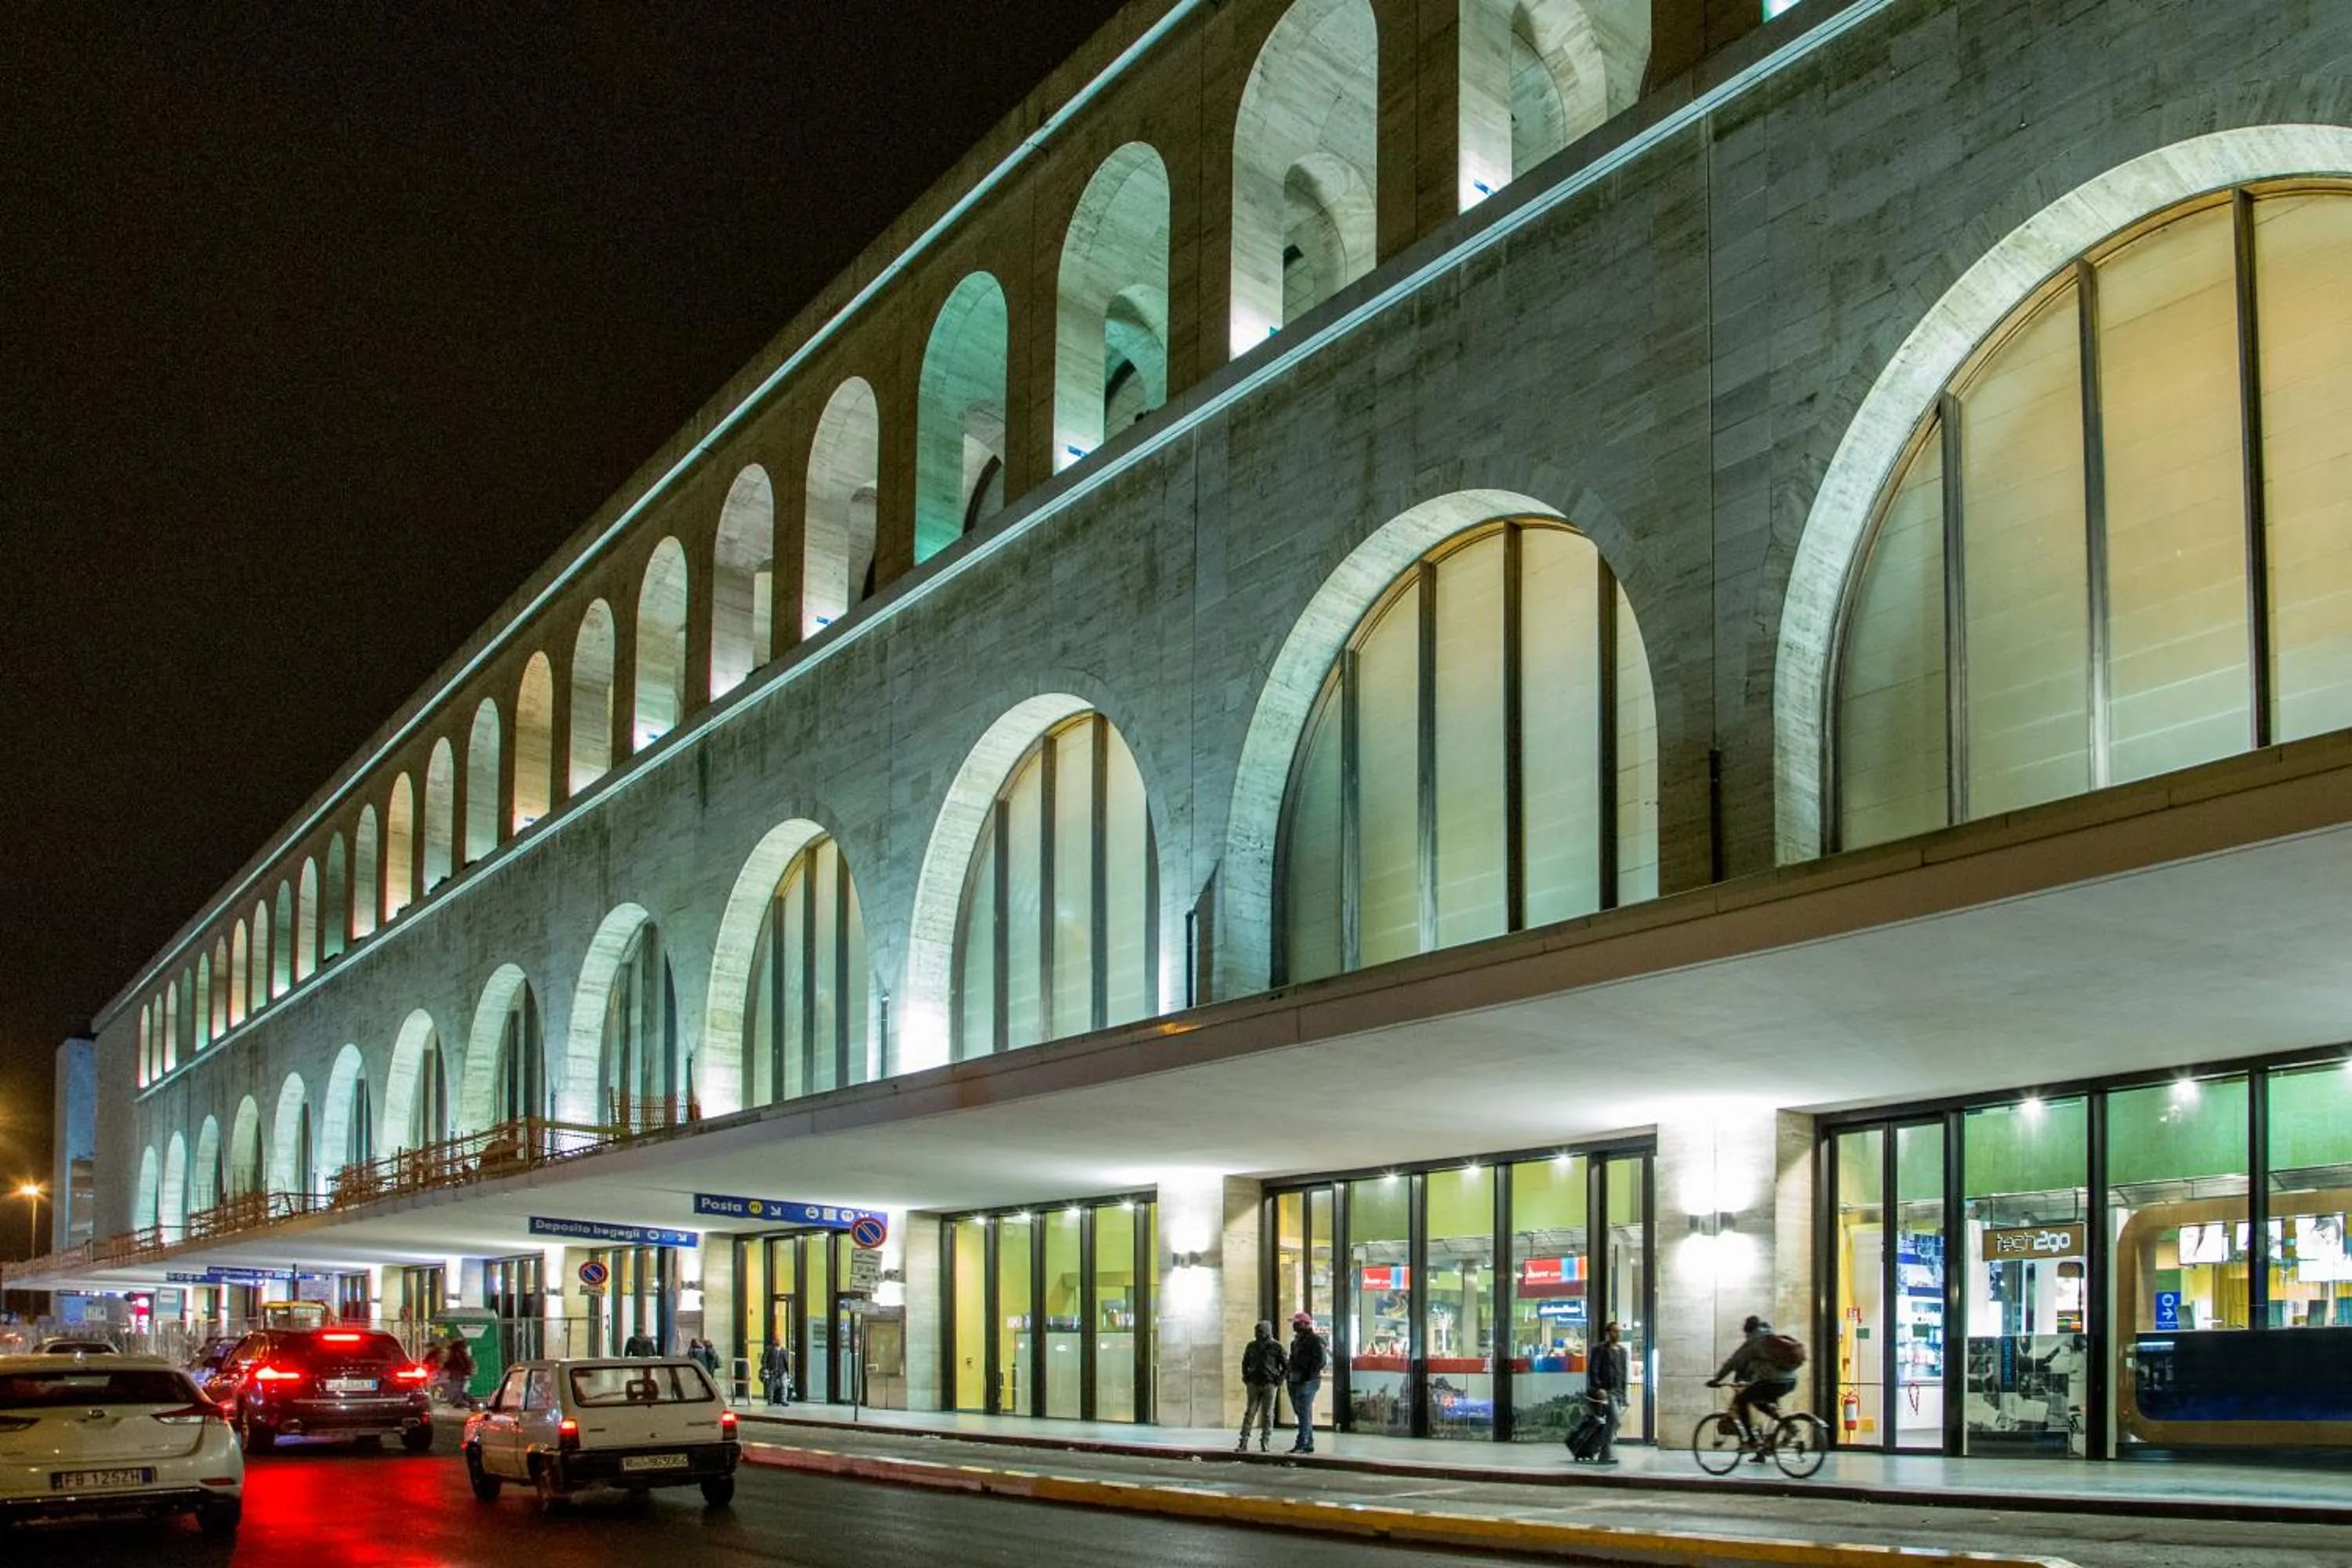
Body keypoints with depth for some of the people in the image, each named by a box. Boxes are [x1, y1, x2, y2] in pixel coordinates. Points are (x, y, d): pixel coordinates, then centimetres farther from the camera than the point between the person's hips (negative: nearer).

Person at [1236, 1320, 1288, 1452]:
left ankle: (1265, 1443, 6)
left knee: (1267, 1414, 0)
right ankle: (1243, 1444, -3)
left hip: (1269, 1384, -3)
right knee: (1249, 1413, -1)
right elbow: (1245, 1362, 24)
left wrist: (1280, 1379, -6)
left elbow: (1286, 1365, 2)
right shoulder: (1251, 1346, 9)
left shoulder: (1276, 1346, -3)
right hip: (1254, 1384, 3)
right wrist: (1245, 1376, 13)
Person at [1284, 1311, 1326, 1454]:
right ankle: (1309, 1443, 17)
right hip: (1295, 1380, 9)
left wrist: (1309, 1375, -20)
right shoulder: (1297, 1340, 19)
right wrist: (1286, 1371, 12)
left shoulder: (1315, 1340, -8)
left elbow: (1320, 1361, -15)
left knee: (1304, 1413, -11)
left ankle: (1302, 1444, -12)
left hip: (1307, 1381, -9)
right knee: (1302, 1413, 11)